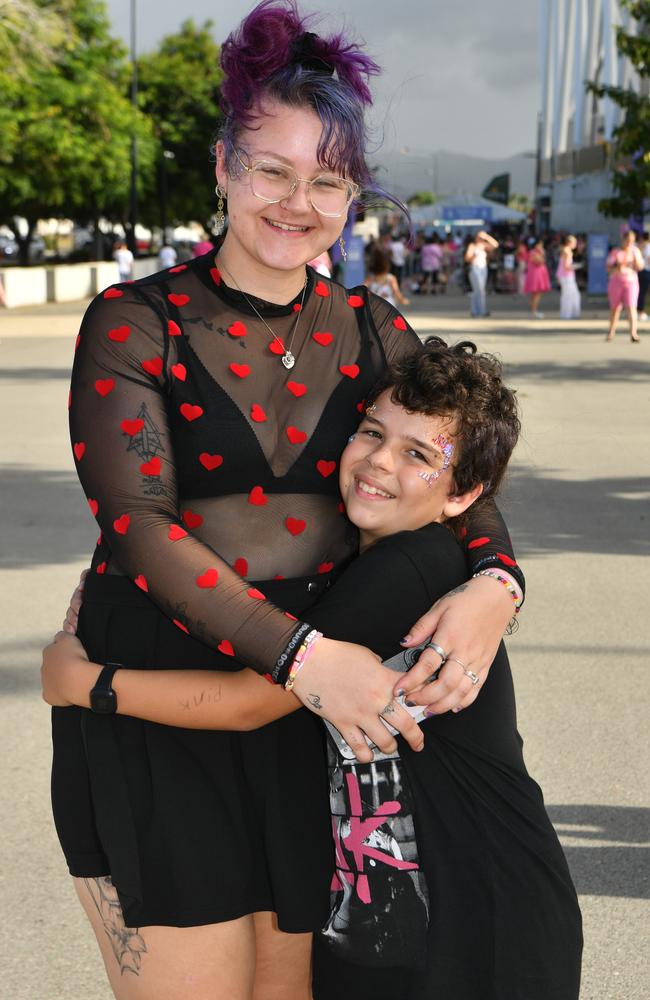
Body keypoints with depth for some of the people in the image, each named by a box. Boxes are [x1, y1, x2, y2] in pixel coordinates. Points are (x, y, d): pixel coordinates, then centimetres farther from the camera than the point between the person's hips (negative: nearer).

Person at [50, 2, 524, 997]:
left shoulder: (372, 330, 6)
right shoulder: (136, 322, -6)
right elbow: (139, 524, -15)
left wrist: (493, 582, -18)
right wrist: (304, 653, -26)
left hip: (318, 709, 4)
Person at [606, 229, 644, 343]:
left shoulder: (635, 251, 5)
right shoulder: (615, 252, 0)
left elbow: (640, 267, -2)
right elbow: (608, 268, -3)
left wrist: (635, 256, -16)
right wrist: (617, 267, -23)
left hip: (631, 282, 0)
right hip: (616, 282, 0)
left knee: (631, 307, -14)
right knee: (615, 308, 10)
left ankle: (633, 334, -21)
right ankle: (611, 331, 30)